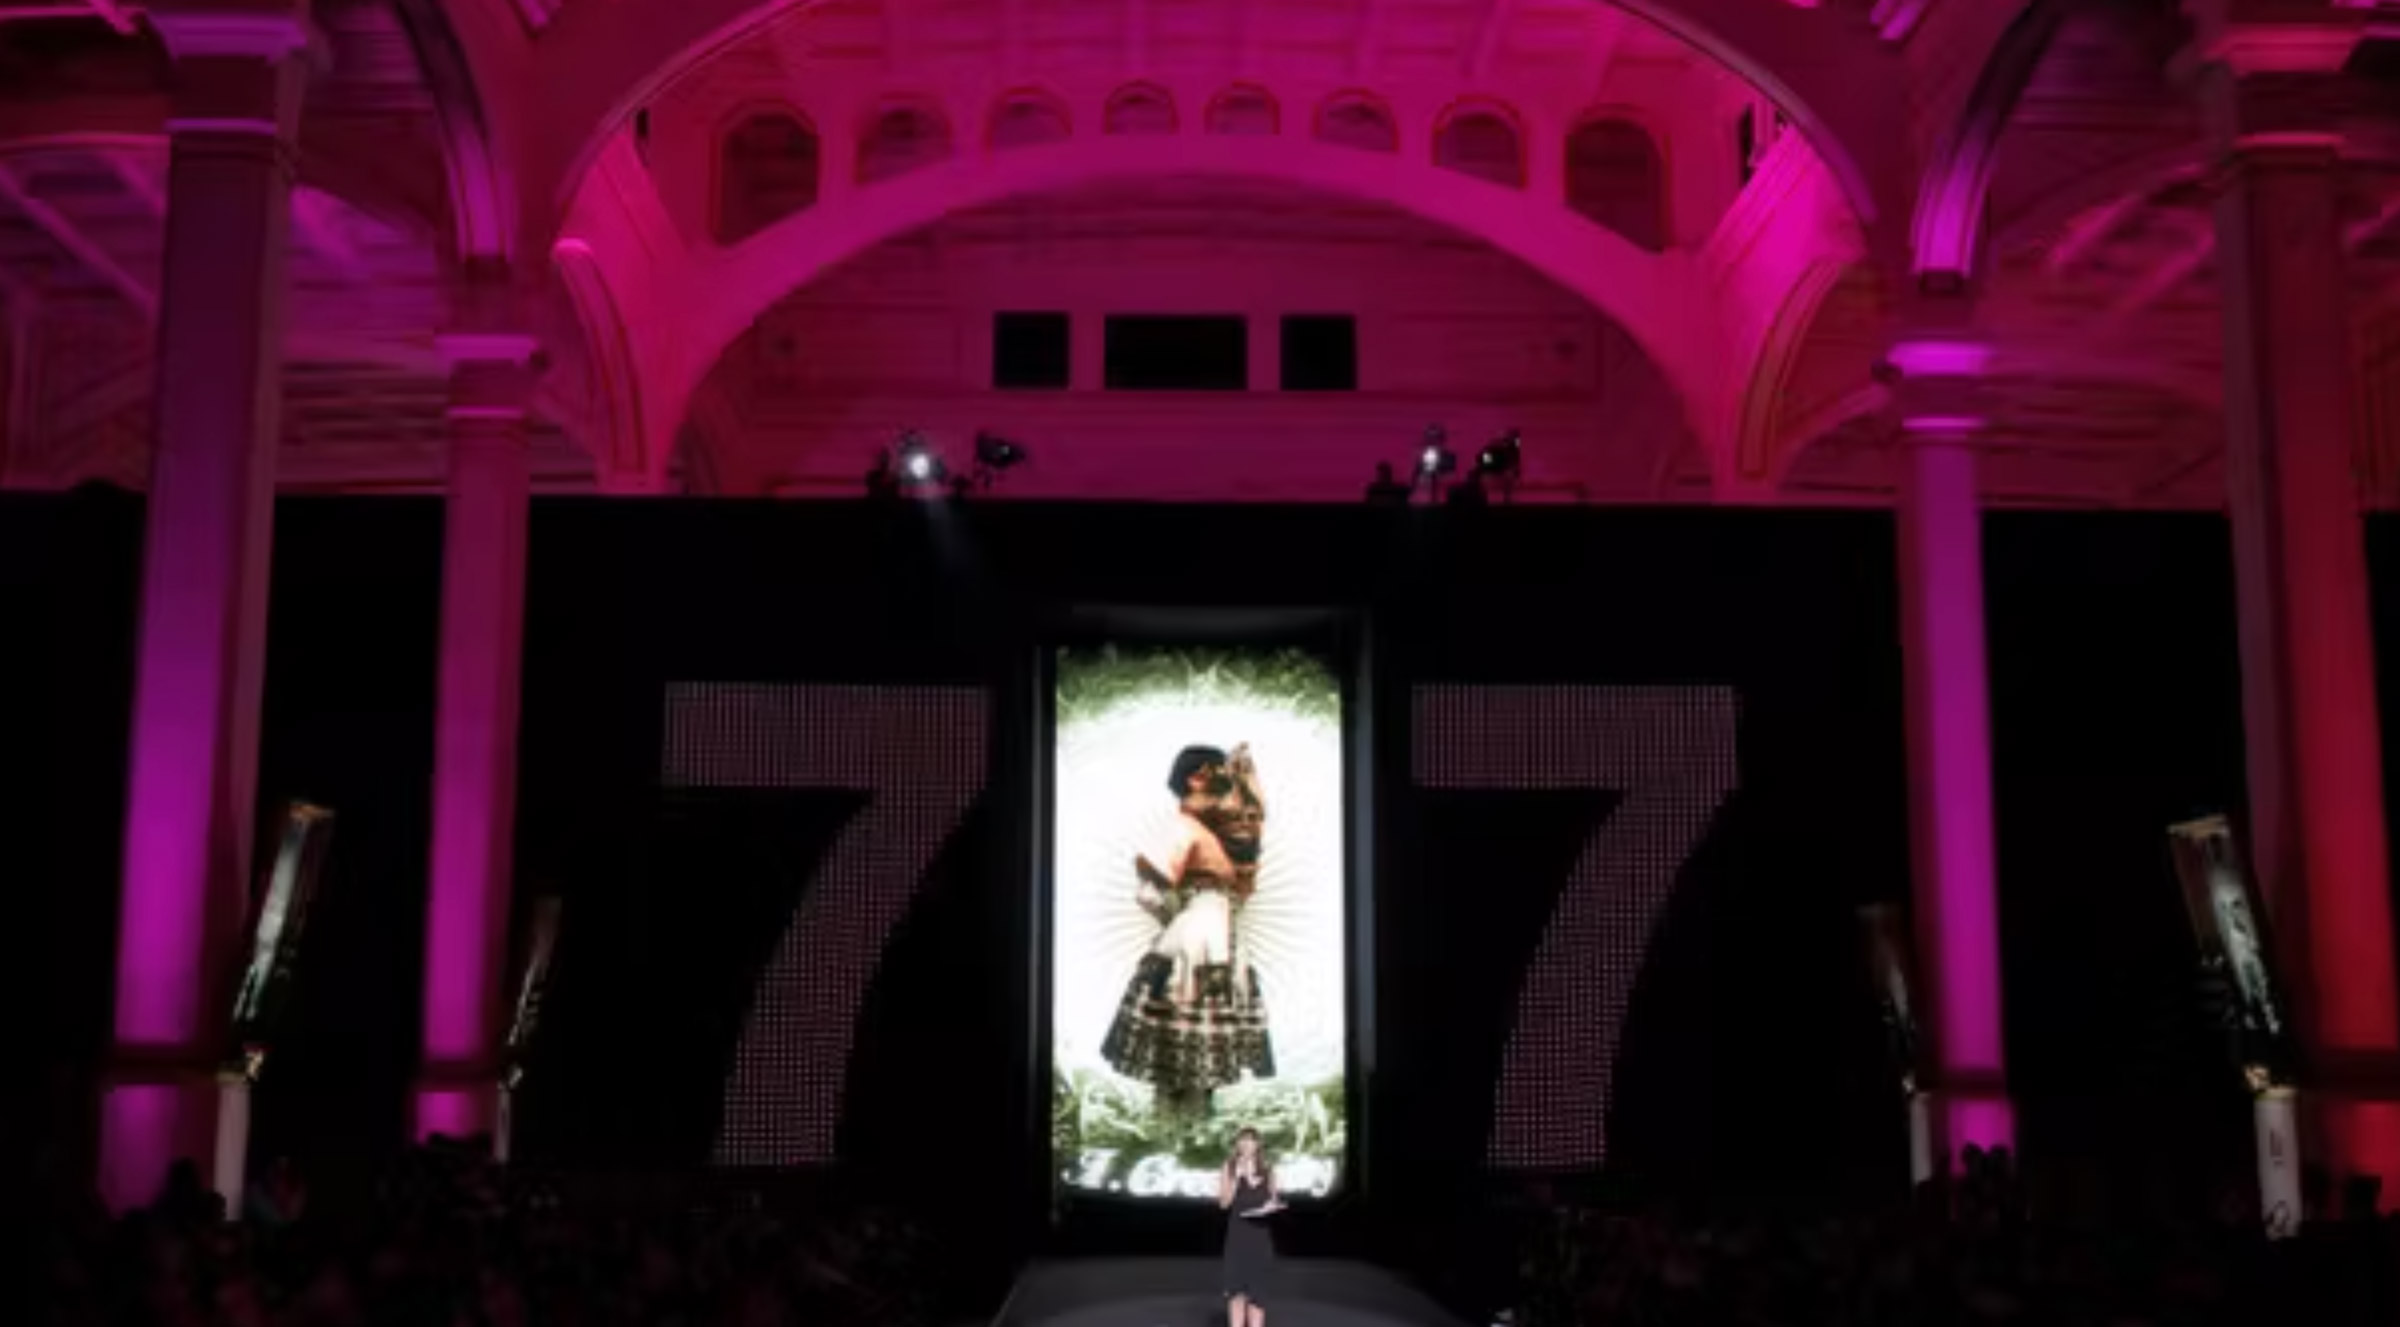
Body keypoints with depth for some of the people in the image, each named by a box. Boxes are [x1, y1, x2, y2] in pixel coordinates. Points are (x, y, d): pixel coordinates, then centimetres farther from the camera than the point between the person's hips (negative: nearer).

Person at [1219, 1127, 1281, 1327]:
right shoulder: (1229, 1168, 0)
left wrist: (1272, 1204, -7)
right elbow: (1224, 1202, -6)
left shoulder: (1267, 1169, 8)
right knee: (1237, 1287, -2)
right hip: (1238, 1233, -2)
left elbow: (1274, 1197, 15)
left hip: (1261, 1233, 2)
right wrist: (1236, 1177, -14)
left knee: (1259, 1286, 3)